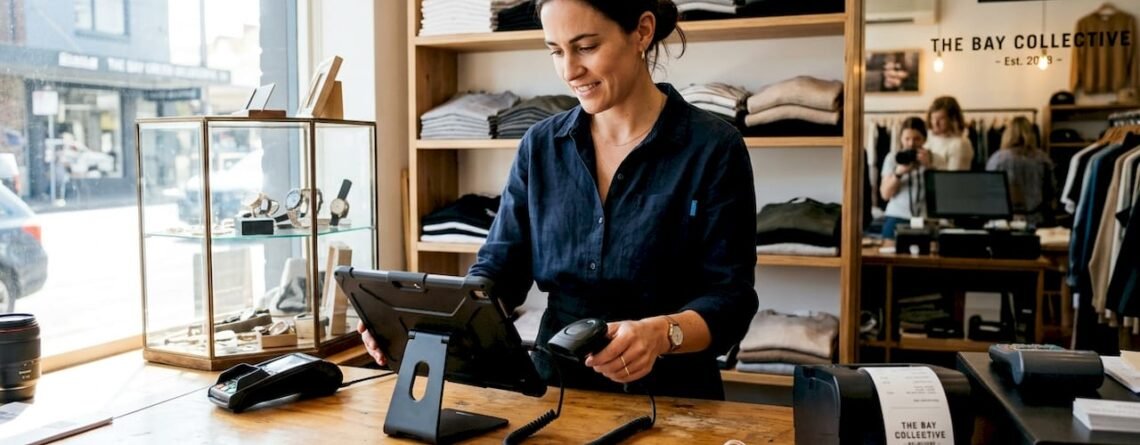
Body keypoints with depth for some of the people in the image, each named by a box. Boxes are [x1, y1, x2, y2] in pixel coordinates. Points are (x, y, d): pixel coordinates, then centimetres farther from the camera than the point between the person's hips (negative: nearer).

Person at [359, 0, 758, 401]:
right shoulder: (540, 144, 6)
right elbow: (499, 269, 3)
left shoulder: (714, 148, -6)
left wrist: (661, 333, -28)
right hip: (555, 390, 3)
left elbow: (730, 298, -9)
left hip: (670, 400, -2)